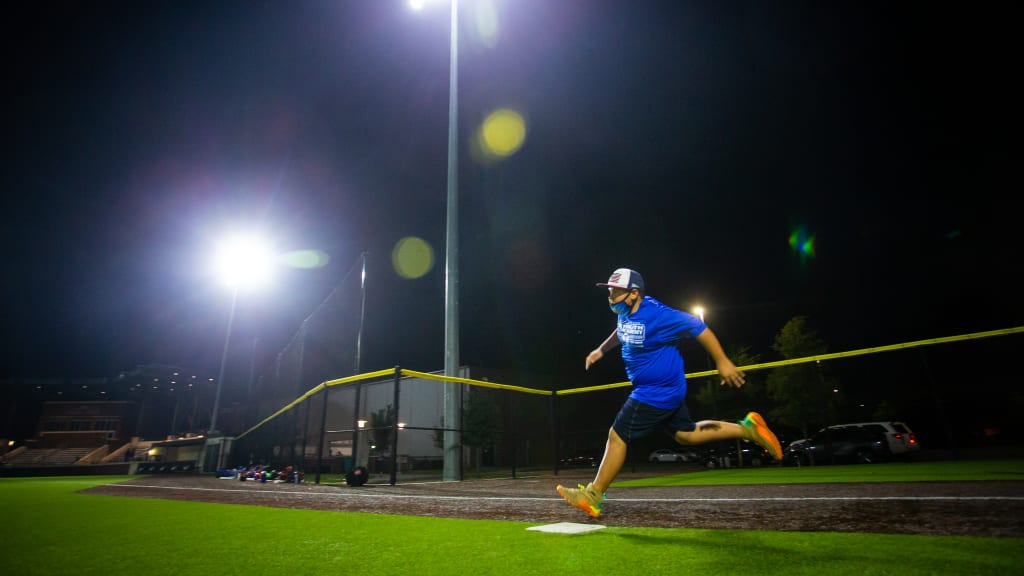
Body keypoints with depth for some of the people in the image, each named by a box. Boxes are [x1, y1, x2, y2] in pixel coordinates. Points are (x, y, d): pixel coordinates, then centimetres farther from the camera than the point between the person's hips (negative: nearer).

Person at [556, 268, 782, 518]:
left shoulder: (656, 315, -26)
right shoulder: (626, 313, 0)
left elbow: (697, 327, -20)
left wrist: (723, 362, -17)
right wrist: (601, 350, 20)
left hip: (657, 393, -9)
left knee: (617, 436, -4)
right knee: (686, 434, 20)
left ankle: (593, 495, 9)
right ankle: (746, 427, 25)